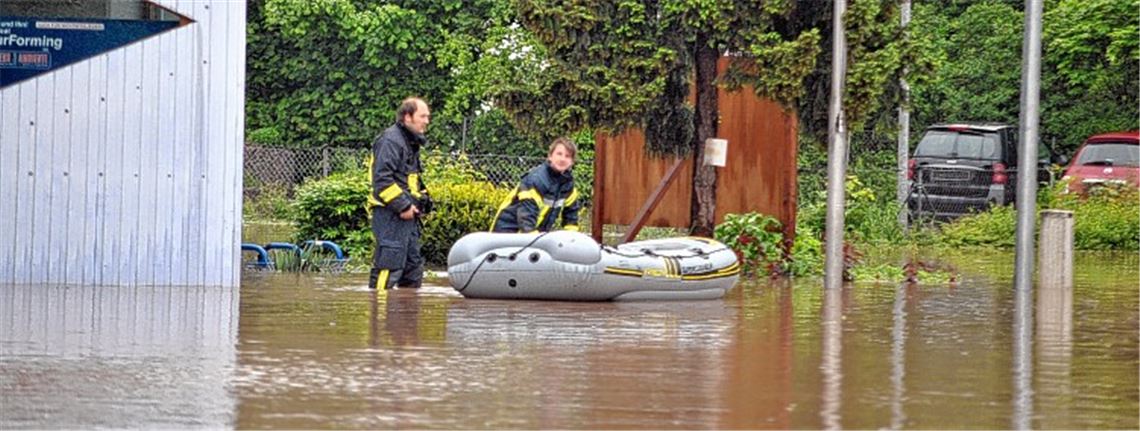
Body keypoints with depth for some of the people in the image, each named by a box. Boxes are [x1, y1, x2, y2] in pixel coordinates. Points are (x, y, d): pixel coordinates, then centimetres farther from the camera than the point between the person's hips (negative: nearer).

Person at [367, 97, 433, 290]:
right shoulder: (390, 140, -11)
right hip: (390, 216, -10)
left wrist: (423, 201, 15)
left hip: (407, 215, 10)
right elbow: (382, 179, -21)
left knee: (414, 265, 12)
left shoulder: (411, 142, 21)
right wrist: (403, 205, -20)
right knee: (388, 266, -13)